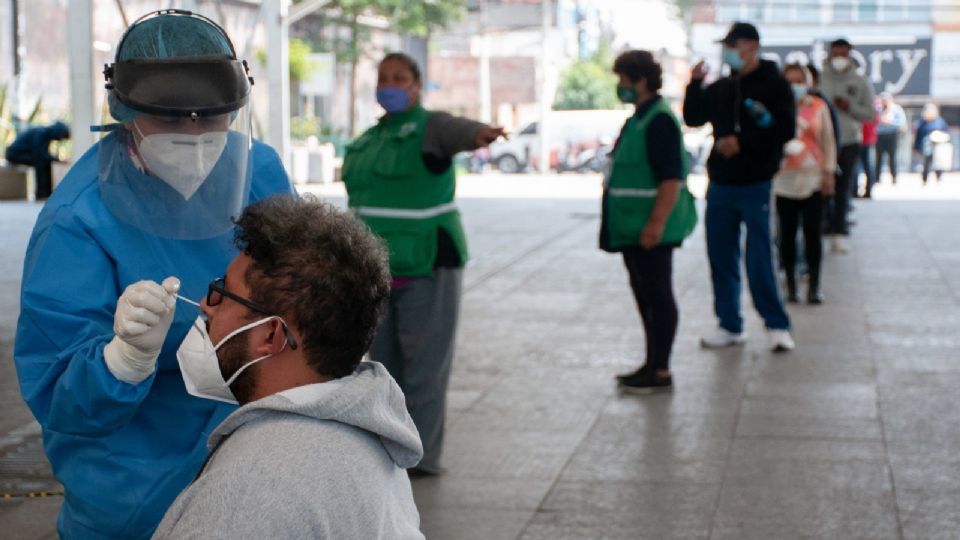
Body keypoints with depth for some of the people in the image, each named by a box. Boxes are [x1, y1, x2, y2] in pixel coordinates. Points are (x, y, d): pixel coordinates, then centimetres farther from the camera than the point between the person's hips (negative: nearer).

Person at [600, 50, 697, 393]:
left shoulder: (659, 120, -17)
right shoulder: (640, 118, 14)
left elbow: (672, 177, -23)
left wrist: (656, 223, -27)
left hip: (651, 228, -10)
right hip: (634, 227, 10)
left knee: (657, 294, -3)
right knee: (644, 293, 15)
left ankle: (661, 371, 3)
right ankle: (652, 364, 24)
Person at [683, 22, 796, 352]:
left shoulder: (774, 85, -4)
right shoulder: (720, 88, 13)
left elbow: (785, 129, -13)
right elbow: (693, 118, 14)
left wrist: (742, 142, -18)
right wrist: (694, 85, 0)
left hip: (756, 185, -6)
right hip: (720, 185, 6)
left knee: (759, 261, -7)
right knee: (721, 260, 8)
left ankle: (777, 325, 4)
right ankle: (730, 326, 17)